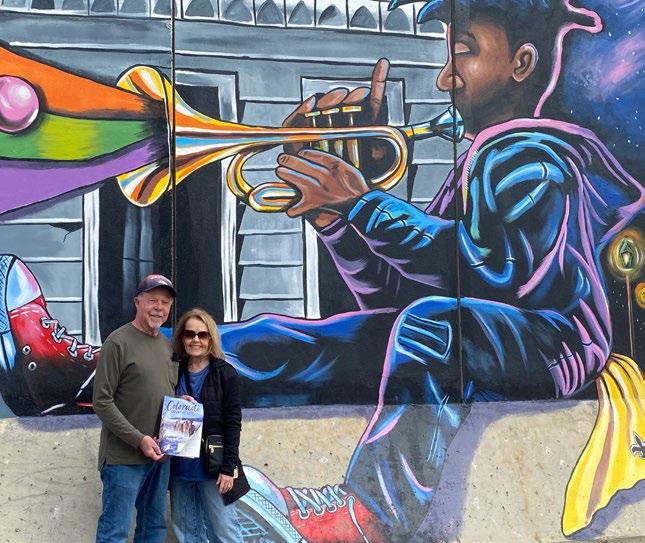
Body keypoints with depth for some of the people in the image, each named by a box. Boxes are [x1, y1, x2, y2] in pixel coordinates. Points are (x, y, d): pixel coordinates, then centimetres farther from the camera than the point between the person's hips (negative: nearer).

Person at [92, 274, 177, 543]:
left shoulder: (167, 346, 12)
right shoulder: (118, 342, -10)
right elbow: (102, 402, -13)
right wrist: (139, 440, -17)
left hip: (160, 454, 7)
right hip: (125, 456, -7)